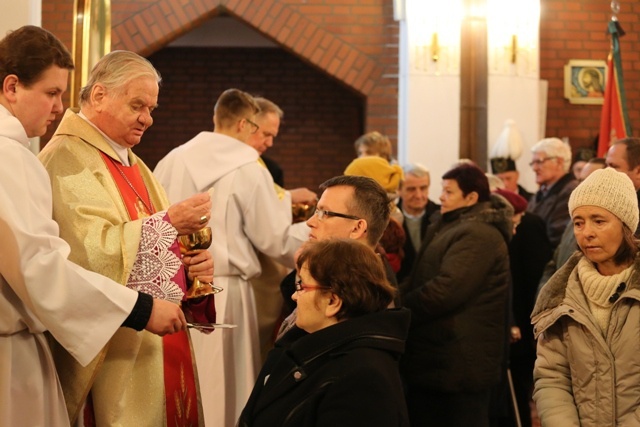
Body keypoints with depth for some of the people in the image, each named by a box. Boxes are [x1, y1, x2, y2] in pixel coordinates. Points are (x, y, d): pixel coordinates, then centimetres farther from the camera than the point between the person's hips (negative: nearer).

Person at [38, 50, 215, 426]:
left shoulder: (132, 165, 19)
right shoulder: (68, 160, -10)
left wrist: (197, 267, -4)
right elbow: (87, 250, -22)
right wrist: (169, 223, -23)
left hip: (155, 348, 9)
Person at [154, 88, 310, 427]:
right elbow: (276, 241, -5)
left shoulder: (171, 161, 5)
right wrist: (316, 227, 11)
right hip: (222, 293, -4)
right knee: (221, 391, 4)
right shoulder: (249, 169, -7)